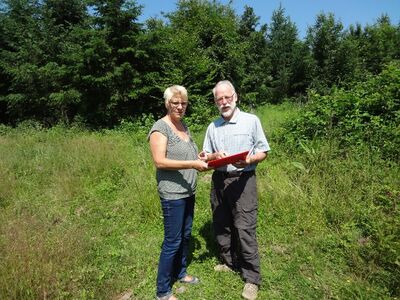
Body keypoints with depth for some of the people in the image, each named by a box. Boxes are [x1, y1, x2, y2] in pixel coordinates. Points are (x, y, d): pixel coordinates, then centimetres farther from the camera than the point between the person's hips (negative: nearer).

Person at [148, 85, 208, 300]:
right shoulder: (160, 127, -13)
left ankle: (180, 273, 41)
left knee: (186, 235, 19)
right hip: (172, 193, -8)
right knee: (172, 241, 2)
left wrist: (203, 159, 4)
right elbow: (160, 161, -21)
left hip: (188, 191, 8)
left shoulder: (183, 125, 12)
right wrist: (192, 164, -24)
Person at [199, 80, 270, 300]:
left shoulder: (251, 121, -1)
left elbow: (263, 152, 0)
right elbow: (204, 157, 11)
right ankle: (229, 263, 35)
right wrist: (214, 156, -11)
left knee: (245, 228, -4)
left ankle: (252, 278, 12)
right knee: (221, 226, 14)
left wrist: (249, 160, -21)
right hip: (218, 180, 5)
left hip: (242, 180, -4)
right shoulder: (212, 127, 10)